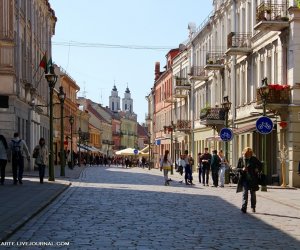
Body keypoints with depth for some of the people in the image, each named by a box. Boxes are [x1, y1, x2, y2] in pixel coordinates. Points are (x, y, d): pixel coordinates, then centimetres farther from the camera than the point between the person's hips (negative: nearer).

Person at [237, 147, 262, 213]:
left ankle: (253, 207, 21)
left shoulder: (254, 159, -1)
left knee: (253, 193, 8)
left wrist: (258, 170, -3)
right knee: (245, 192, -10)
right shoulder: (241, 159, 1)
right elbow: (237, 168, 6)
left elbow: (260, 165, 13)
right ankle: (244, 207, -15)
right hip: (245, 179, 0)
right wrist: (242, 169, -13)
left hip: (253, 179, 0)